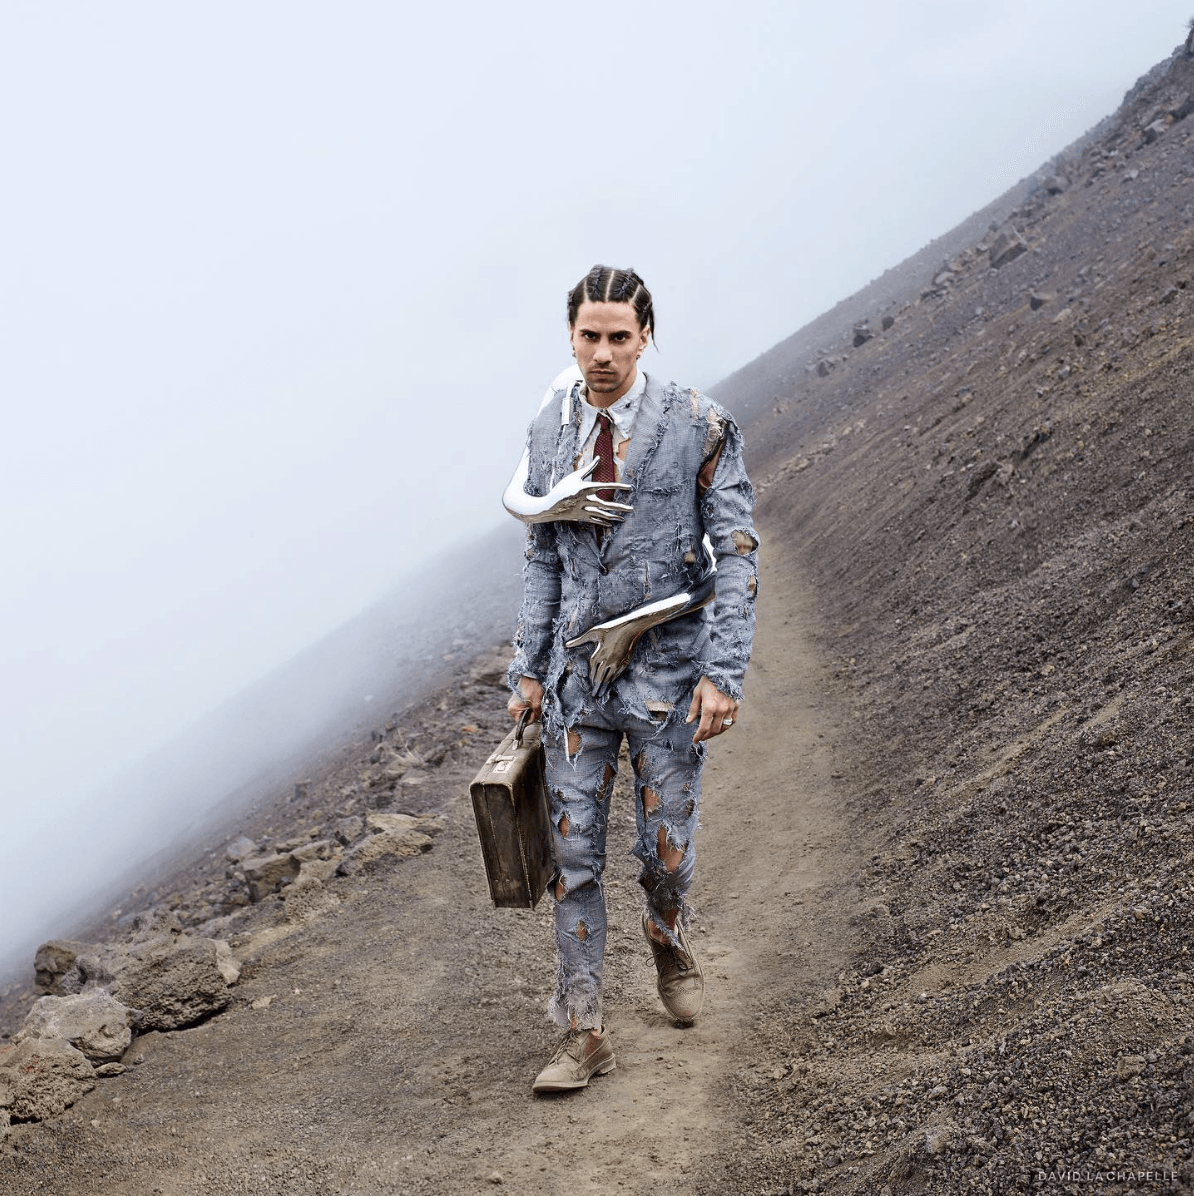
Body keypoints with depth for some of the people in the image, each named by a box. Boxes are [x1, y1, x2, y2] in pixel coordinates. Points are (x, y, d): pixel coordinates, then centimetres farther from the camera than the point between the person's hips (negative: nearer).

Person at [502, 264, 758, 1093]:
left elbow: (738, 555, -9)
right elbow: (544, 558, 11)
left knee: (667, 847, 7)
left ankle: (670, 943, 42)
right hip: (579, 664, 3)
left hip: (666, 663, -3)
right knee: (574, 853, 2)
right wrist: (531, 667, 8)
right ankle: (584, 1038, 12)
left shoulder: (697, 426, -9)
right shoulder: (551, 429, 4)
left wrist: (723, 674, -15)